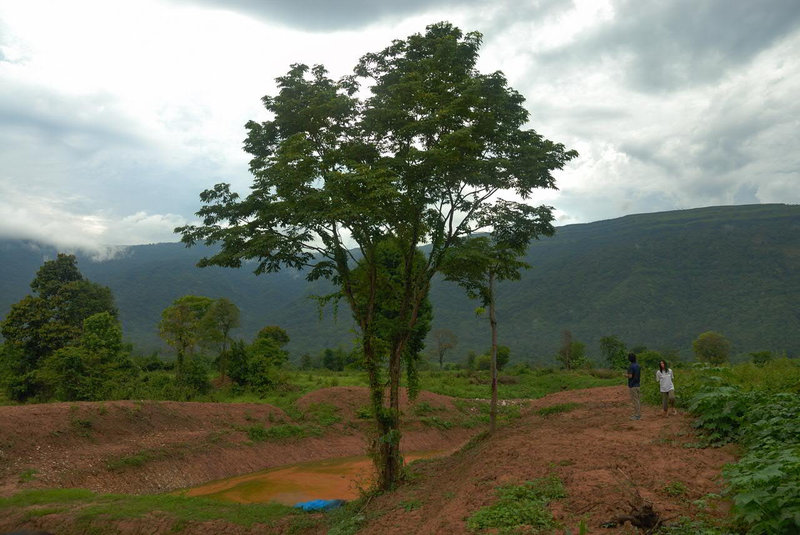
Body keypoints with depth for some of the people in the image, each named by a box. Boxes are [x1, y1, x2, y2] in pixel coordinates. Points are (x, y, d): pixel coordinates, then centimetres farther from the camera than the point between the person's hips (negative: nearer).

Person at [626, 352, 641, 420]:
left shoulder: (631, 366, -18)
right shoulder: (638, 365, 10)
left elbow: (630, 376, -22)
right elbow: (640, 376, 15)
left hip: (632, 386, -9)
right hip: (637, 385, 9)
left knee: (635, 400, -5)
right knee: (638, 400, 12)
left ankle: (637, 416, -2)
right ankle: (638, 414, 17)